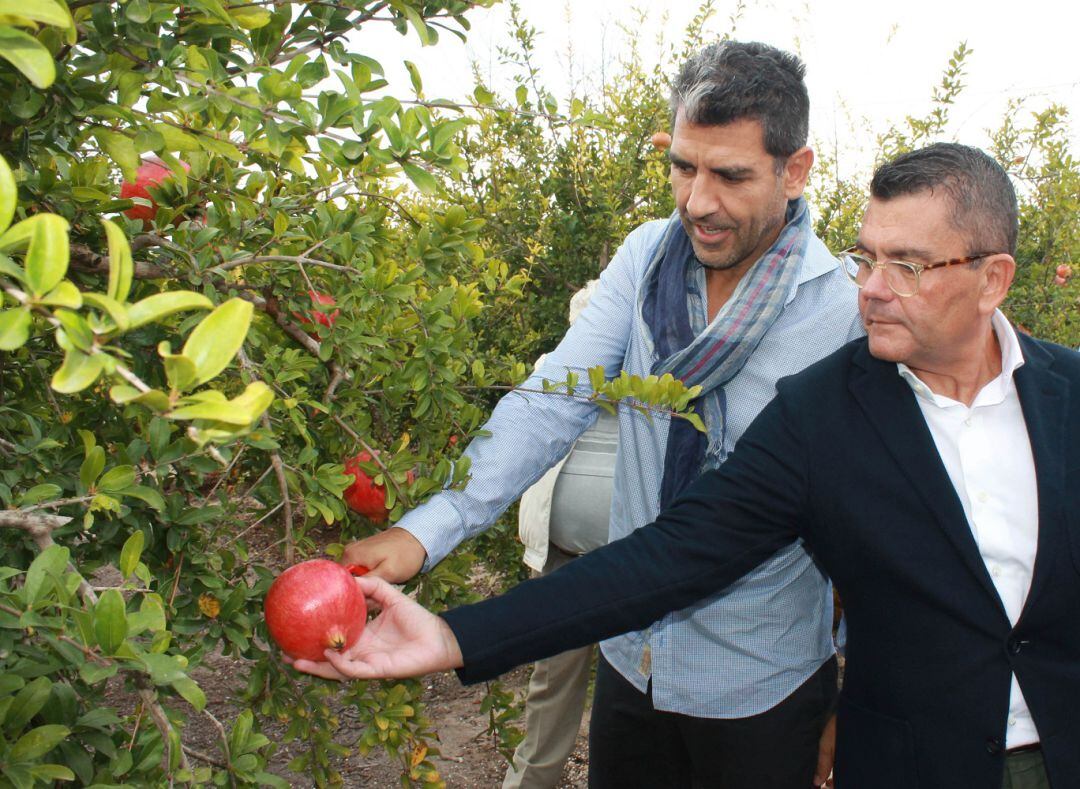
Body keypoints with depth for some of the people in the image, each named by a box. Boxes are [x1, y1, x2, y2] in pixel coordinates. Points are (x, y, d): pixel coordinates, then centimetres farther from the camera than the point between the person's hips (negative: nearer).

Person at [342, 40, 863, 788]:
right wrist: (426, 531, -22)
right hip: (630, 658, 4)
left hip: (759, 691, -3)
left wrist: (853, 706, -3)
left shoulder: (846, 312, -18)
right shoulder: (646, 256, -6)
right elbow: (551, 401, -11)